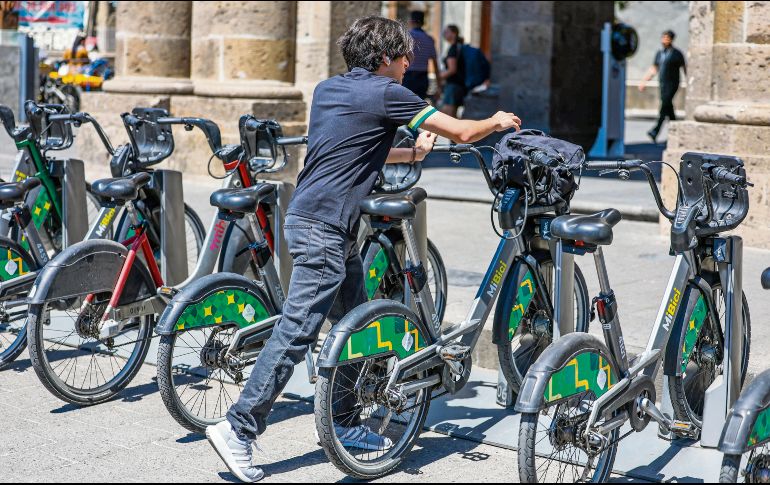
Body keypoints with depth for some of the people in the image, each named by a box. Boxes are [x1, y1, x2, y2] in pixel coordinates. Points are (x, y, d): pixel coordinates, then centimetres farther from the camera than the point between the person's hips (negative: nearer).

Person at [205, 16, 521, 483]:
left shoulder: (329, 89, 16)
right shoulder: (385, 93, -8)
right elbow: (462, 133, -2)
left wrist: (412, 154, 37)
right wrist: (497, 123, 18)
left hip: (311, 218, 10)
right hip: (323, 229, -10)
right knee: (296, 334, -10)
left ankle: (345, 424, 24)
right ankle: (238, 428, -9)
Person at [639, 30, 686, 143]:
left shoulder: (677, 53, -3)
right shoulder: (659, 53, 14)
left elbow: (685, 68, 1)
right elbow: (653, 69, 19)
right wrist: (644, 81, 12)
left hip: (672, 84, -6)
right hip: (662, 83, 6)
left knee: (665, 105, -17)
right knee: (669, 108, 9)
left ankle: (655, 131, -26)